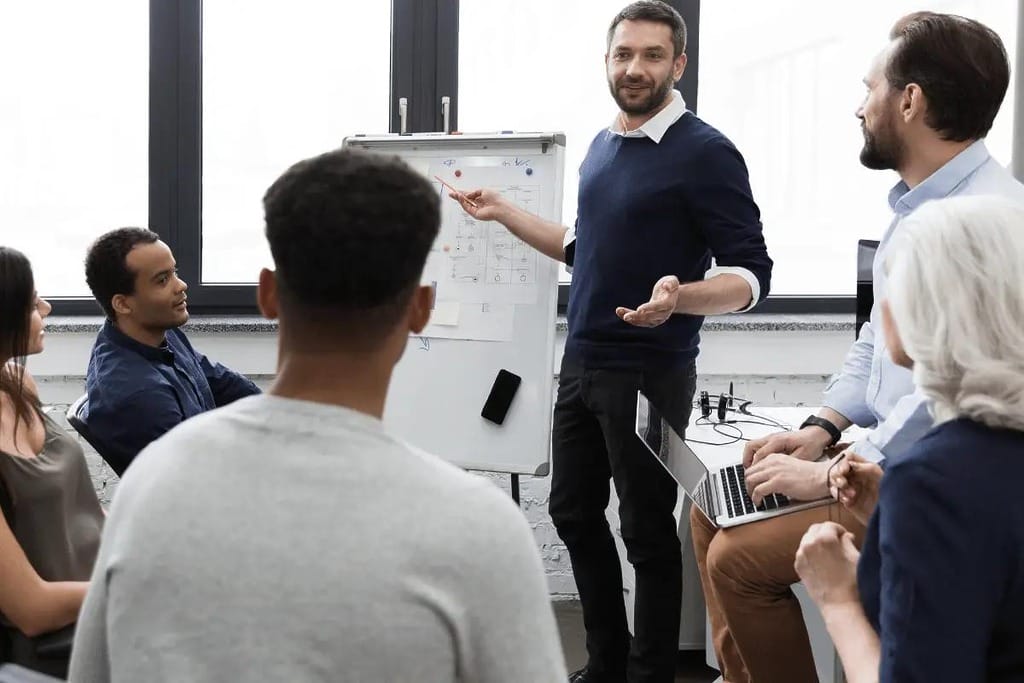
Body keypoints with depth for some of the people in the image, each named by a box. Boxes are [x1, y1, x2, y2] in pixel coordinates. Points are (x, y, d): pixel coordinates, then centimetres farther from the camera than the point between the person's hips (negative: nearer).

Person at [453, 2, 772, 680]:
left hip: (651, 374, -7)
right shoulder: (602, 147, 10)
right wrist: (505, 213, 19)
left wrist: (679, 297, -34)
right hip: (581, 364, 8)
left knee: (647, 530, 4)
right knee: (574, 511, 14)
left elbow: (751, 275, -16)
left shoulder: (705, 153, -13)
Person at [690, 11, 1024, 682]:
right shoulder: (915, 204, 9)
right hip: (886, 453, 10)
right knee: (713, 513, 10)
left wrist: (833, 476, -22)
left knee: (740, 556, -15)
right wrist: (822, 428, 7)